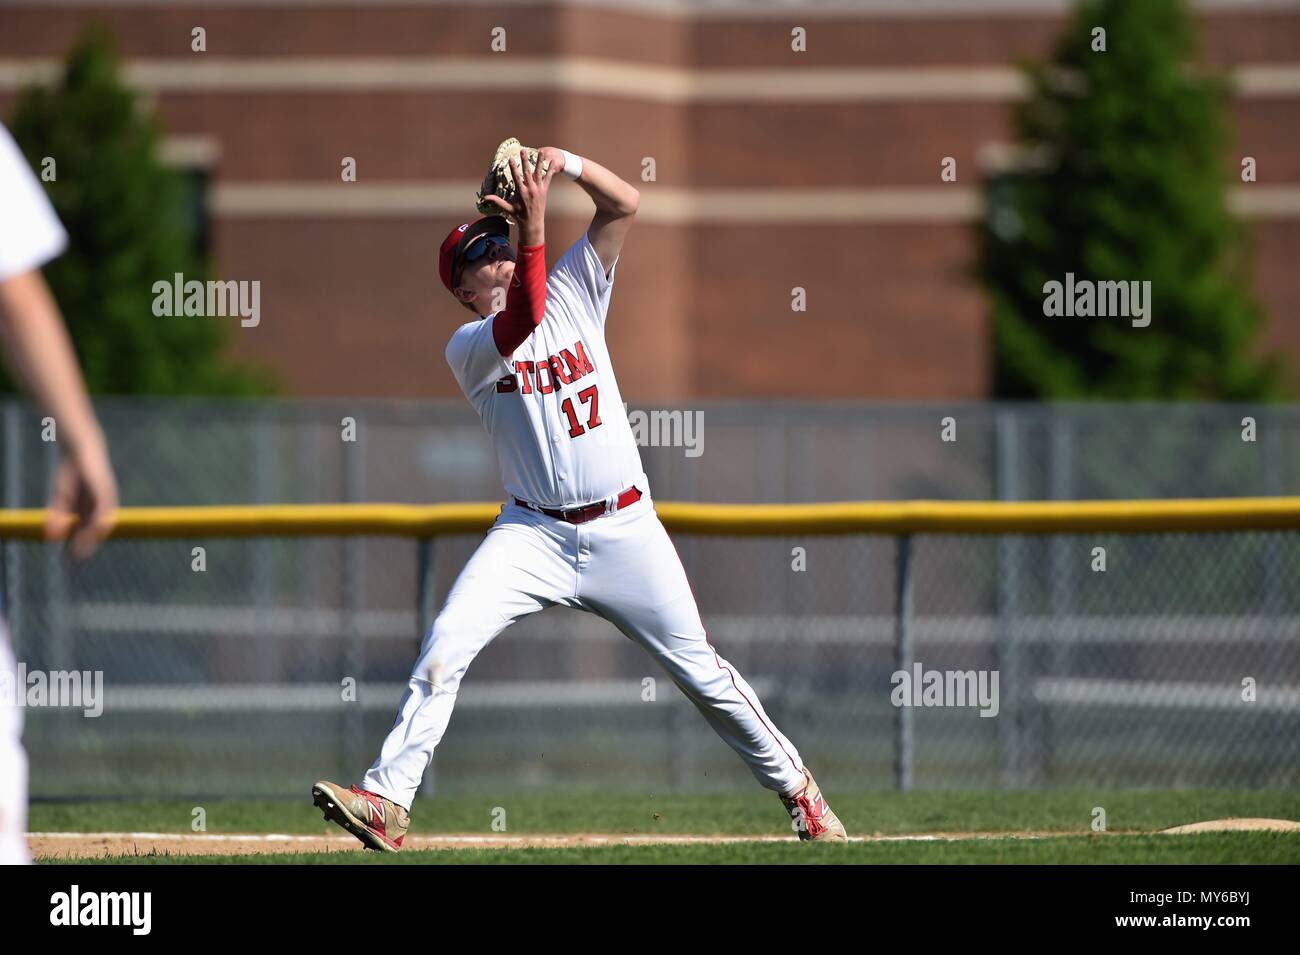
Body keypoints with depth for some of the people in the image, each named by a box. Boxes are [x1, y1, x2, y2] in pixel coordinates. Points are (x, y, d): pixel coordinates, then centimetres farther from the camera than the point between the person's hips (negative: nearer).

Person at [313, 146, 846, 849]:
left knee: (699, 670, 5)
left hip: (626, 530, 2)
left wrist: (565, 161, -12)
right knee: (444, 646, -19)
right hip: (534, 535, -2)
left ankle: (794, 785, 19)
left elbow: (624, 204, 3)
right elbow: (522, 321, -23)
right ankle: (388, 801, -20)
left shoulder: (572, 292, 10)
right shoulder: (468, 348, -1)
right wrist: (532, 224, -27)